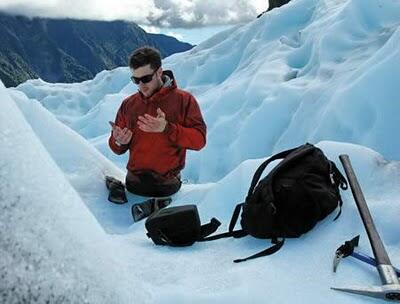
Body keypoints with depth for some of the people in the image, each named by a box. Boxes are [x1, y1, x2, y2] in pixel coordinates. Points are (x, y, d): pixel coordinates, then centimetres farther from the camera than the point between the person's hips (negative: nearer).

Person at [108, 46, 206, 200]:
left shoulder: (184, 100, -7)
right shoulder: (128, 104, 4)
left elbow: (199, 139, -15)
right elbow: (118, 148, 10)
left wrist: (166, 128, -27)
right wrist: (119, 142, -14)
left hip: (167, 186, -3)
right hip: (134, 184, 3)